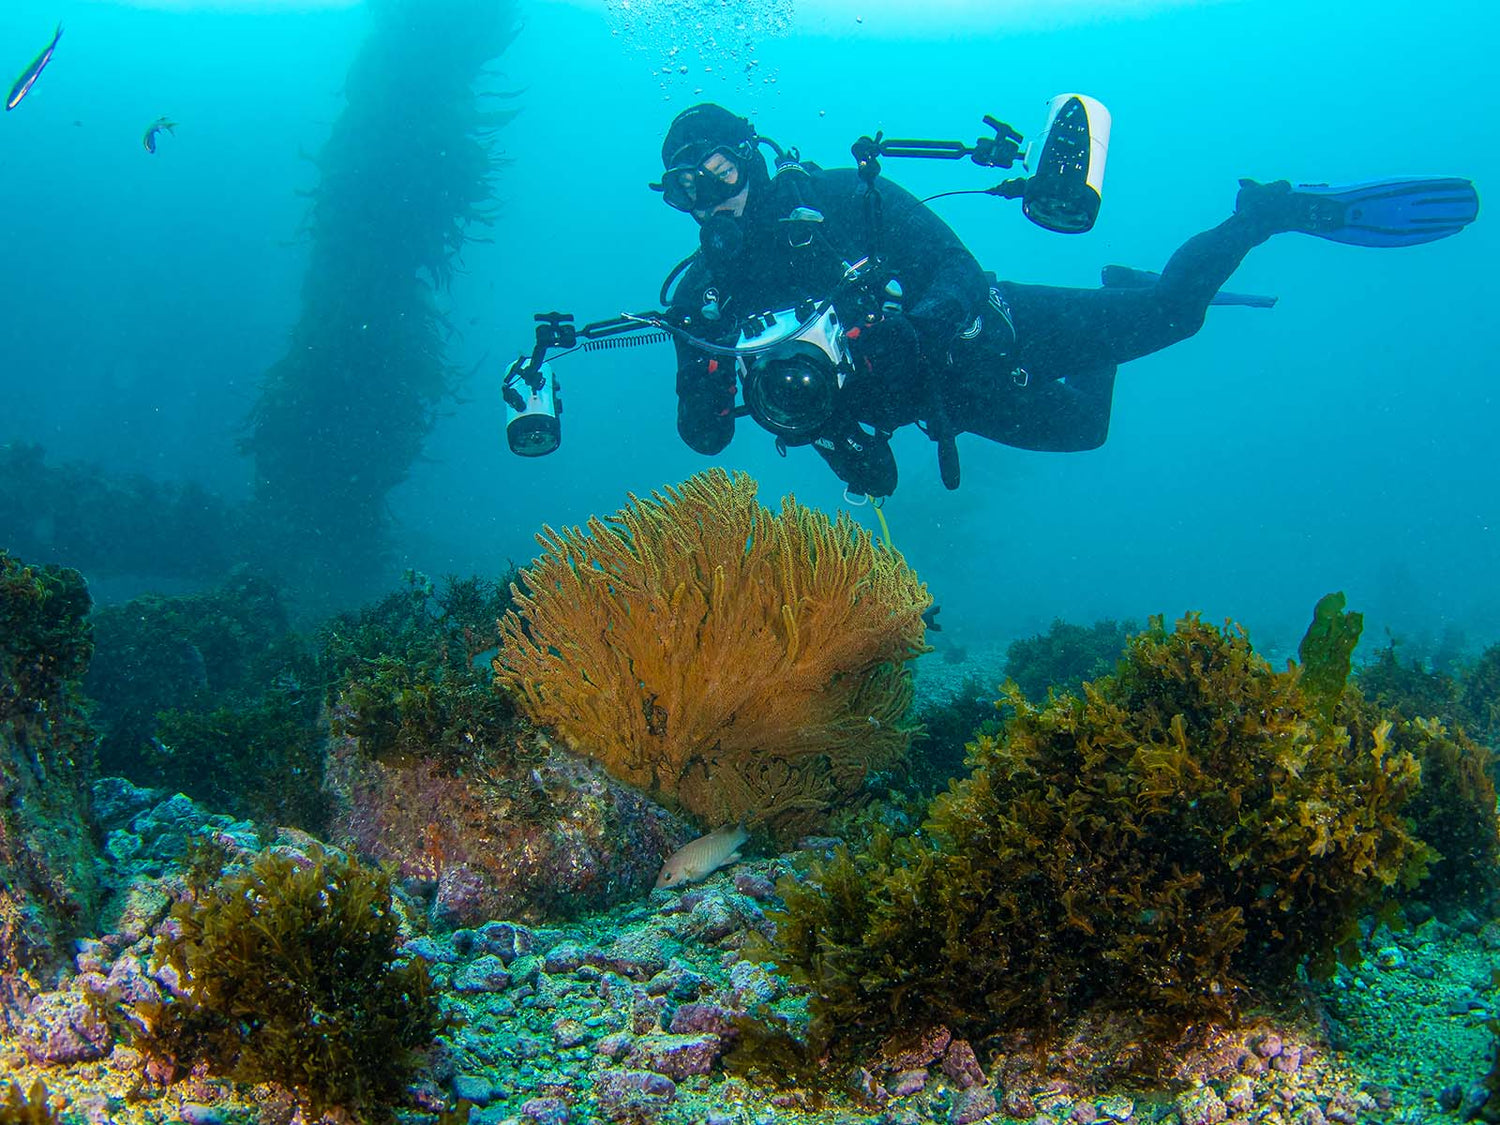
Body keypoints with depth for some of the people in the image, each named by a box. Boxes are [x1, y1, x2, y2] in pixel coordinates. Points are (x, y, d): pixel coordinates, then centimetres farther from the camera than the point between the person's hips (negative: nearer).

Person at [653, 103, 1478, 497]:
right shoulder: (700, 296, -9)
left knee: (1163, 315, -8)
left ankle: (1271, 212, 19)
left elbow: (953, 260, -21)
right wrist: (710, 389, -29)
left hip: (974, 342, -5)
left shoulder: (830, 201, -21)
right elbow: (704, 436, -6)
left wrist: (935, 308, -43)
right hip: (941, 401, 5)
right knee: (1081, 425, 24)